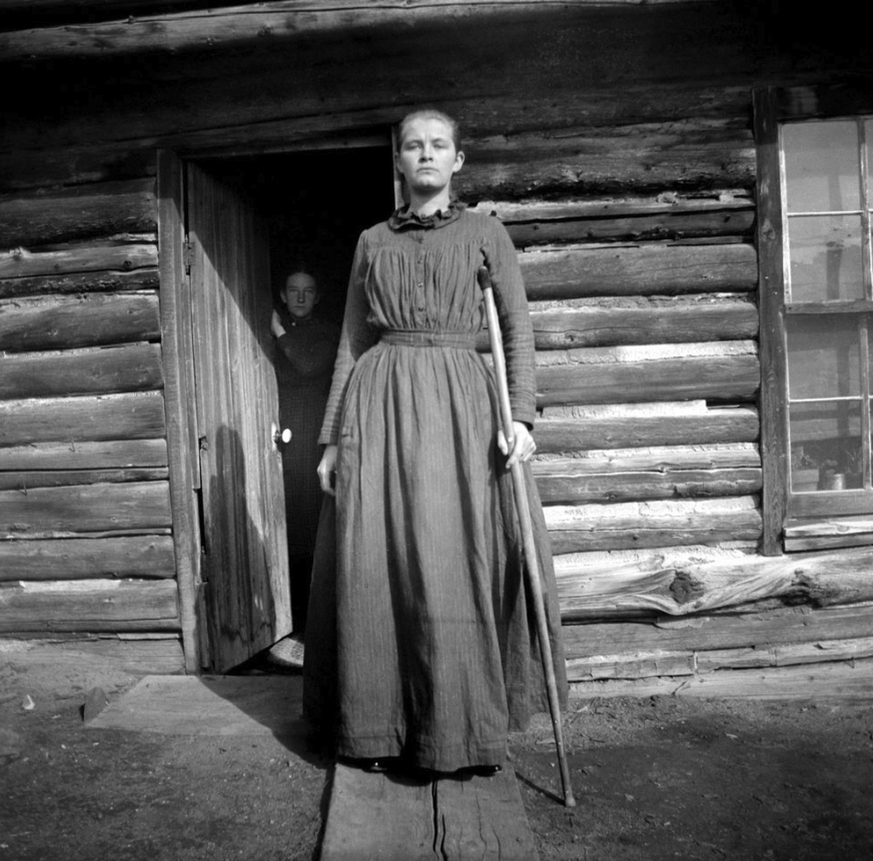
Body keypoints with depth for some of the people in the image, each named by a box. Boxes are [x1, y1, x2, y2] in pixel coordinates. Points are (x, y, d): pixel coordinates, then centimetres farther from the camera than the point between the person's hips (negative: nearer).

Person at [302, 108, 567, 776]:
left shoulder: (486, 233, 10)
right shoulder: (373, 242, 15)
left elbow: (519, 329, 4)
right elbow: (351, 342, 13)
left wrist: (521, 414, -10)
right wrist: (333, 436, 8)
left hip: (458, 400, -2)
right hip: (379, 399, 2)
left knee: (457, 565, -3)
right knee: (375, 566, 1)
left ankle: (465, 731, 13)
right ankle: (378, 730, 16)